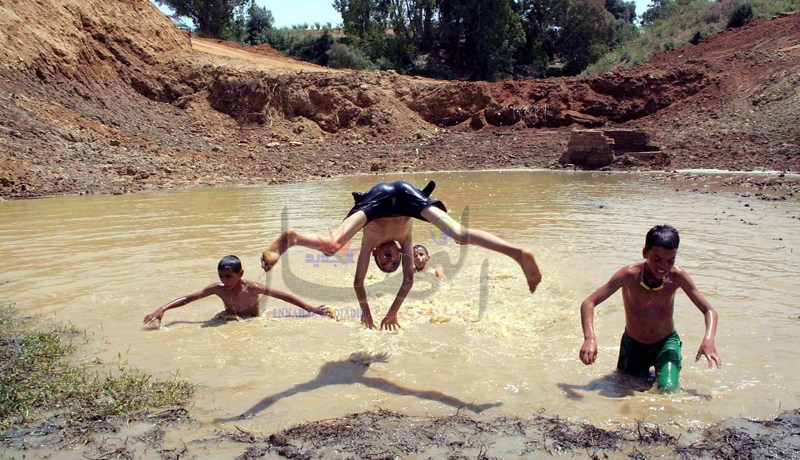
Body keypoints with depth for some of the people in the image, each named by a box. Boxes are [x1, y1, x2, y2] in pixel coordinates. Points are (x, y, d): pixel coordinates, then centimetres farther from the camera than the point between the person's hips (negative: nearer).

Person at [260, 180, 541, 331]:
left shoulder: (371, 241, 41)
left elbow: (358, 282, 42)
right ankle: (519, 254, -23)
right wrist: (392, 312, 55)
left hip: (379, 195, -1)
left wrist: (366, 311, 51)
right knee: (460, 235, -9)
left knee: (331, 245, -17)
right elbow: (408, 281, 48)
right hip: (406, 191, 2)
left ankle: (291, 238, -45)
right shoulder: (404, 239, 43)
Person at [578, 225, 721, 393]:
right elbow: (588, 303, -28)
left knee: (668, 389, -17)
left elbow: (710, 311, -12)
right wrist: (590, 338, -44)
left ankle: (660, 372, 18)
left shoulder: (677, 277, -21)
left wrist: (709, 339, -32)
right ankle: (645, 373, 42)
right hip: (633, 344, 0)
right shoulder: (629, 275, -27)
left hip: (666, 343, 0)